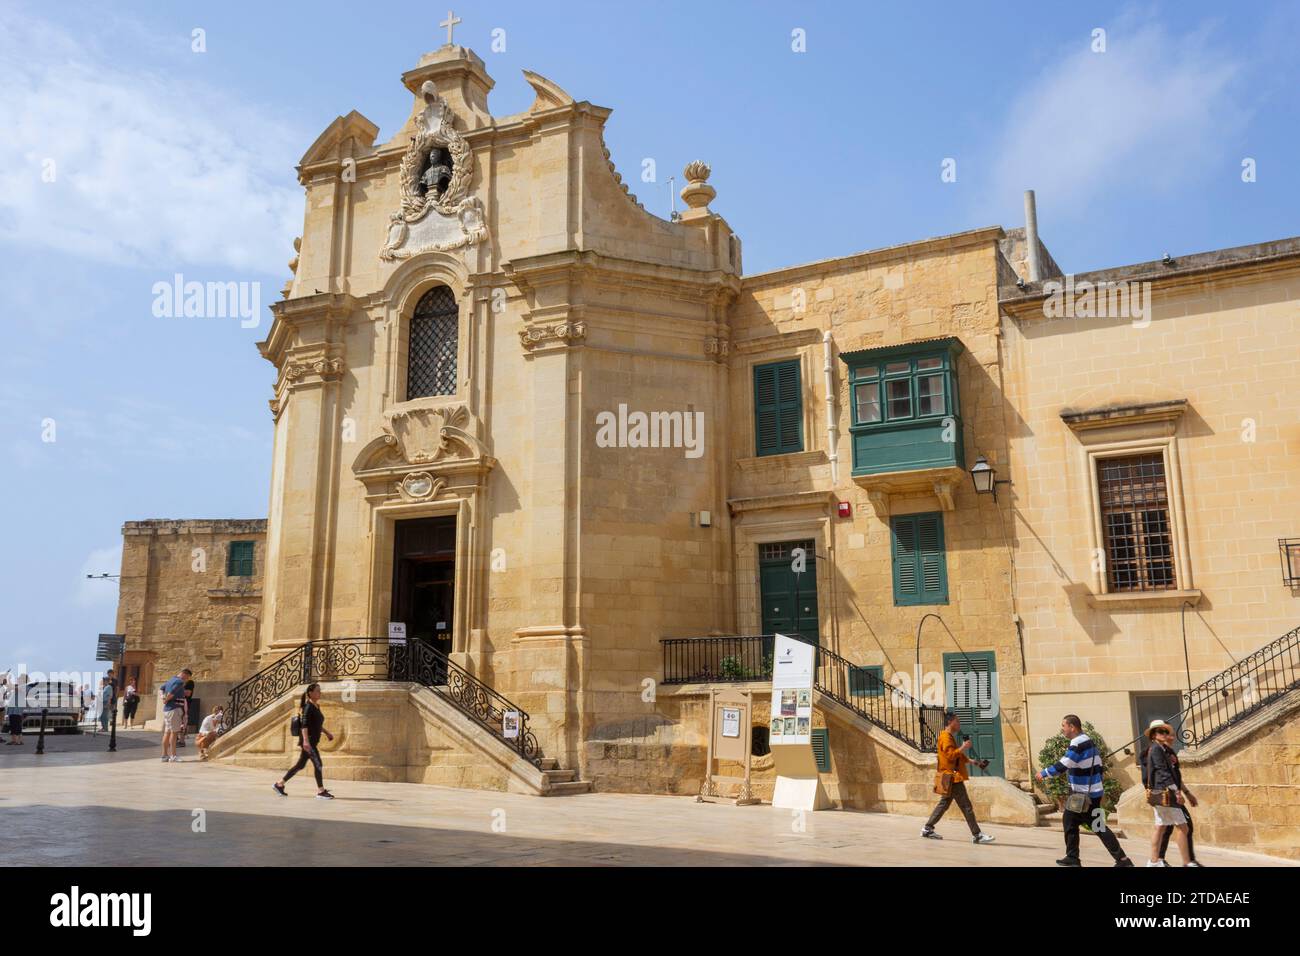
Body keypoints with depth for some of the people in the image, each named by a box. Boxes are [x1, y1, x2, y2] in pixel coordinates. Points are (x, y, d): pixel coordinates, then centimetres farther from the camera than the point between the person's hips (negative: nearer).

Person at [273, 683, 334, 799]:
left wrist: (327, 733, 21)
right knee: (317, 764, -10)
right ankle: (320, 792, -6)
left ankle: (279, 785, 23)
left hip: (313, 741, 10)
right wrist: (305, 740, -29)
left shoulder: (317, 707, 15)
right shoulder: (308, 707, -13)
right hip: (308, 741, -10)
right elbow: (304, 725, -21)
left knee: (300, 765, 14)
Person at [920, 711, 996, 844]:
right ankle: (976, 835, -4)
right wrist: (963, 747, -19)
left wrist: (971, 761, 18)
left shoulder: (950, 737, 20)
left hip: (951, 778, 10)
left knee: (944, 803, 13)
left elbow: (957, 756, 27)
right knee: (966, 806, -7)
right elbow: (951, 755, -23)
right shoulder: (946, 737, -13)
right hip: (953, 777, -10)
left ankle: (927, 829, 15)